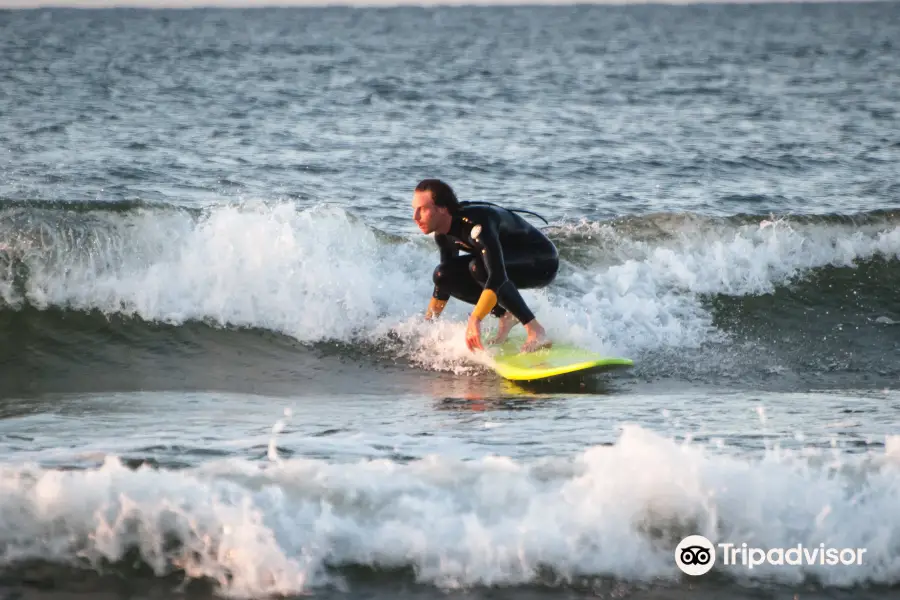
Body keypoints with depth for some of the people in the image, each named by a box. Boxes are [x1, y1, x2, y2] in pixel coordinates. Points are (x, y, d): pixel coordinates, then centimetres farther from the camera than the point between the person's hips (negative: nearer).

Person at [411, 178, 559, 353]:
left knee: (478, 266, -34)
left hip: (543, 263, -8)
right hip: (515, 264, 8)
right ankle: (507, 316, 2)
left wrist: (475, 320, -51)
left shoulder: (475, 223, -33)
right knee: (444, 275, -5)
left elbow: (497, 275, -43)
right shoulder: (444, 235, -5)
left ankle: (535, 331, -30)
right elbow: (443, 284, 10)